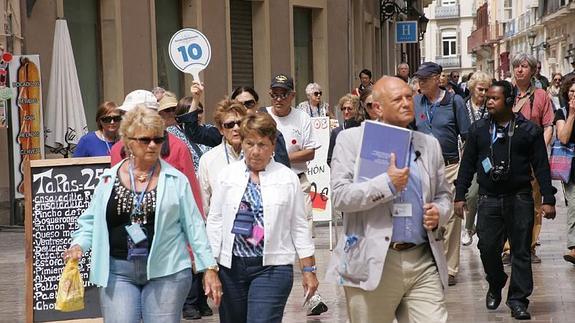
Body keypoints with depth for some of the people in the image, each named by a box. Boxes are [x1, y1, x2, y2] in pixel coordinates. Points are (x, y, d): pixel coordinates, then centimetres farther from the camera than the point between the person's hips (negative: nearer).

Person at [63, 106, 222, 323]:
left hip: (166, 272, -1)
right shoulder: (109, 179, 7)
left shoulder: (176, 180, 2)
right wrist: (79, 244, -6)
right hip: (118, 273, 1)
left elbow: (194, 225, 2)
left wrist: (209, 267, -2)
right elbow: (92, 220, 12)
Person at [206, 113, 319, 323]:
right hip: (231, 266, 3)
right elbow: (214, 222, 8)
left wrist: (308, 269, 4)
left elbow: (299, 227, 6)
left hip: (272, 268, -3)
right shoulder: (227, 175, 7)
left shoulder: (287, 178, 4)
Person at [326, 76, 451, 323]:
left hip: (423, 262, 3)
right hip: (373, 264, -3)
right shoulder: (352, 140, 1)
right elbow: (340, 195, -9)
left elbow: (444, 194, 23)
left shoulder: (429, 145, 15)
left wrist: (439, 213, 1)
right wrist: (387, 184, -19)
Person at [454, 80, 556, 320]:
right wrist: (460, 195, 5)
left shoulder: (529, 130, 1)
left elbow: (541, 166, 1)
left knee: (521, 251, 1)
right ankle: (495, 286, 25)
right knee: (487, 246, -2)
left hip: (520, 199, -1)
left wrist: (548, 199, -4)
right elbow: (468, 164, 10)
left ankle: (518, 300, 9)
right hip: (489, 199, 2)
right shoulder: (478, 129, 7)